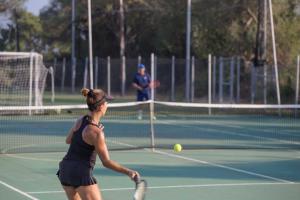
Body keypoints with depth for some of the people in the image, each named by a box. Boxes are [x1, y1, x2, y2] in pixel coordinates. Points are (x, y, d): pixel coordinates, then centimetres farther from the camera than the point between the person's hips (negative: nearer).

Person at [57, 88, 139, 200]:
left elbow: (68, 140, 18)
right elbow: (106, 162, -18)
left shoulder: (81, 120, 1)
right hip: (82, 173, -8)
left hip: (65, 169, 8)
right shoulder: (96, 133, -20)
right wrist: (128, 172, -23)